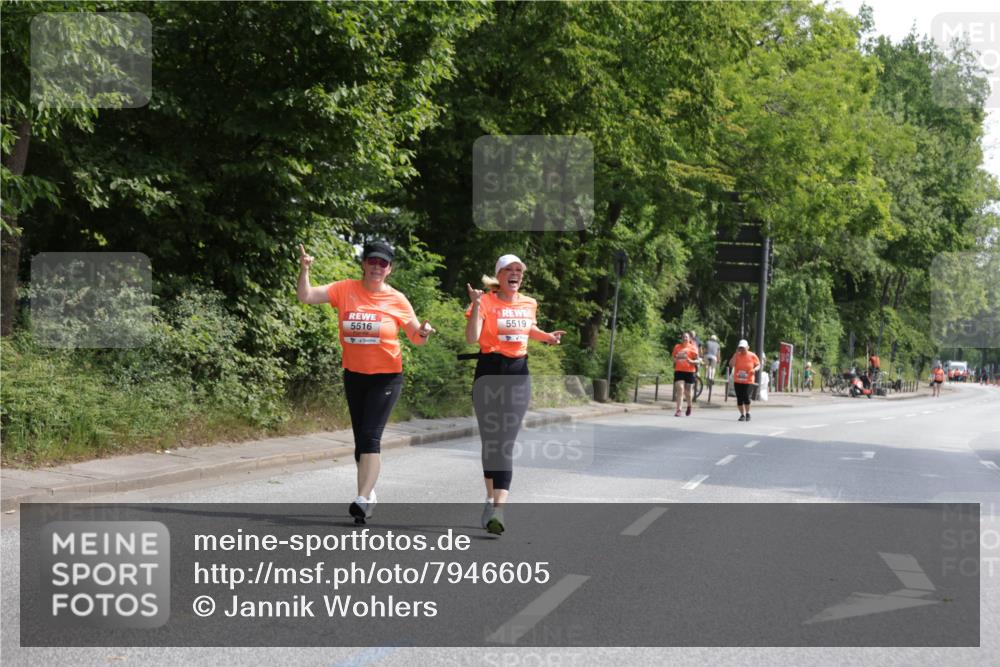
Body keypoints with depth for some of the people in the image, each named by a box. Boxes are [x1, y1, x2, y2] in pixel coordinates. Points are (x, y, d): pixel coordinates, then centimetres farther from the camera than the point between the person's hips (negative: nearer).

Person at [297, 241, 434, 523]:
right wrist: (304, 269, -22)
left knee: (370, 436, -16)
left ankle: (362, 499, -20)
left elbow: (417, 339, 1)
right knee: (361, 438, 12)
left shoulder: (397, 300, -6)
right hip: (354, 375, 3)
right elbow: (306, 296, -8)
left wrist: (423, 332, -21)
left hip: (386, 376, -3)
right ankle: (369, 494, 28)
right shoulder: (345, 290, -3)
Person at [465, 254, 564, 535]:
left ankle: (497, 509, -17)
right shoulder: (486, 301, -6)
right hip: (489, 372, -2)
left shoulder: (529, 304, 8)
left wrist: (547, 336, 13)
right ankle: (492, 499, 24)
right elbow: (472, 338, -18)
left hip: (519, 374, 2)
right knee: (490, 441, 7)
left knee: (506, 443, -7)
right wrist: (476, 306, -26)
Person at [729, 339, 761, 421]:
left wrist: (755, 369, -14)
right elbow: (731, 365, -11)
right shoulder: (737, 355, 1)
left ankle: (747, 413, 5)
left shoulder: (752, 356, -1)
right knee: (739, 399, 4)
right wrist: (736, 354, -12)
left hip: (748, 381, -3)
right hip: (737, 381, 3)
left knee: (746, 397, -16)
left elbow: (758, 365, 9)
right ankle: (742, 415, 17)